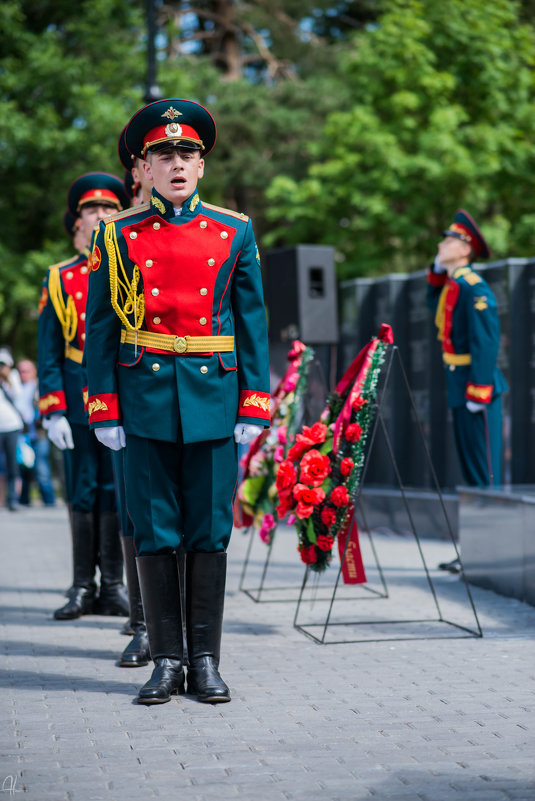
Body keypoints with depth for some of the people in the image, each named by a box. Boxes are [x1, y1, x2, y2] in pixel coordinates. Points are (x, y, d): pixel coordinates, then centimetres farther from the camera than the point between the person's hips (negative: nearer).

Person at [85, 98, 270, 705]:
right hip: (146, 398, 0)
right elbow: (100, 326, 4)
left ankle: (205, 661, 11)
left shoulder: (234, 232, 7)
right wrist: (104, 408, -2)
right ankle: (165, 660, 11)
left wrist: (254, 405, 0)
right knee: (154, 533, 2)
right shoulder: (119, 235, 4)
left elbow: (252, 322, 7)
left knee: (209, 533, 3)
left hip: (213, 397, 1)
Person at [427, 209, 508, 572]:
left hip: (477, 384, -10)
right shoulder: (452, 284, 13)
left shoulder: (474, 288, -16)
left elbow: (487, 341, -21)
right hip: (460, 386, 10)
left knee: (485, 473, -6)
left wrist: (478, 391, -22)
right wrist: (437, 271, 19)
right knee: (472, 472, 13)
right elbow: (435, 305, 36)